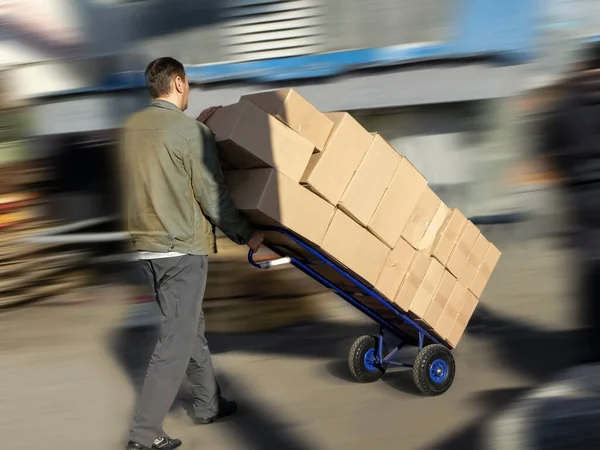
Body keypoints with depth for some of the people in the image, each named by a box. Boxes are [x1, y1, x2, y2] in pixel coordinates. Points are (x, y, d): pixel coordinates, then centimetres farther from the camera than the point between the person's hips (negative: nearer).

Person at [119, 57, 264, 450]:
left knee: (190, 328, 21)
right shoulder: (192, 132, -14)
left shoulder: (133, 126, 7)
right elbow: (213, 196, -12)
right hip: (183, 249, -8)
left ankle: (209, 404, 34)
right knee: (176, 340, -3)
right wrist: (246, 235, 2)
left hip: (146, 247, 8)